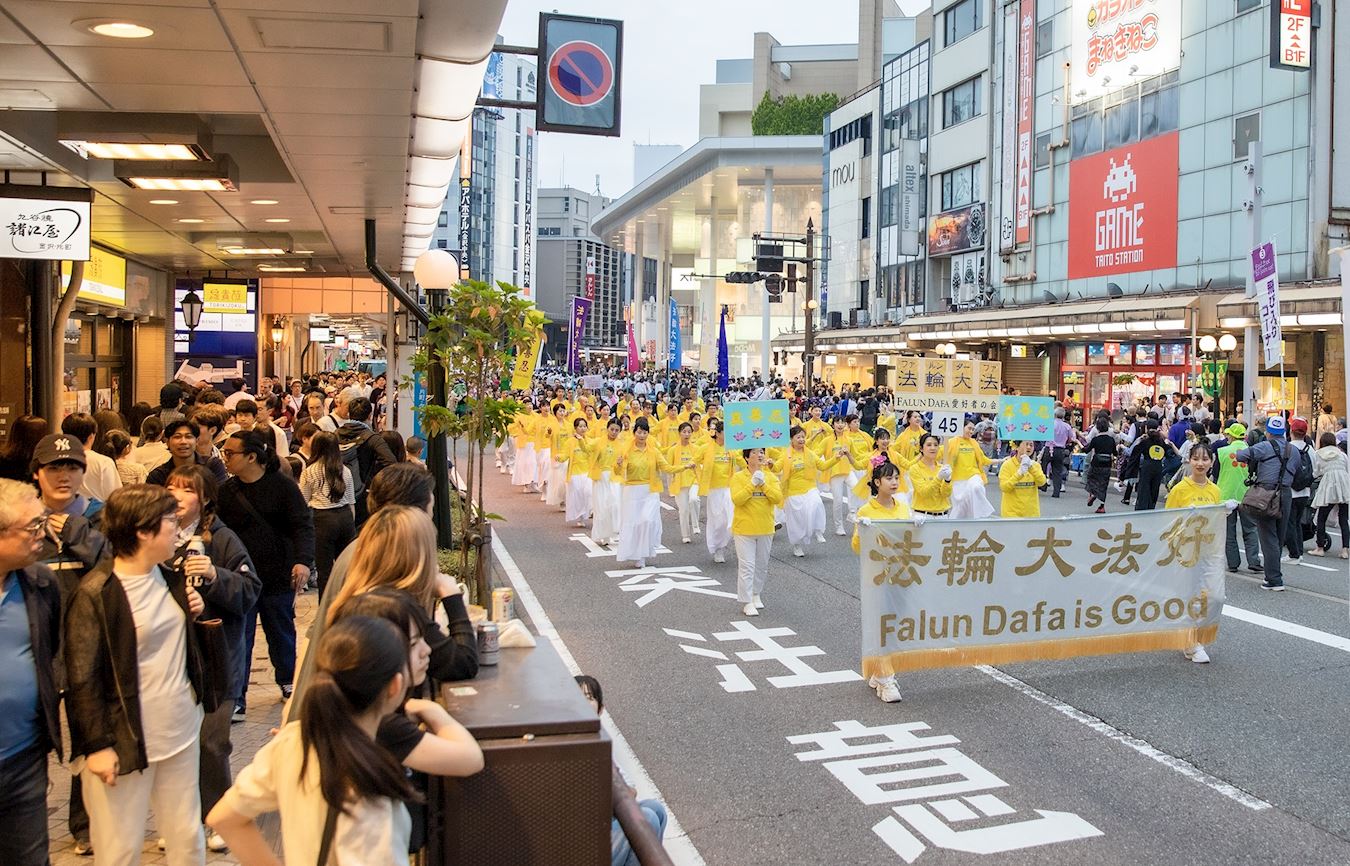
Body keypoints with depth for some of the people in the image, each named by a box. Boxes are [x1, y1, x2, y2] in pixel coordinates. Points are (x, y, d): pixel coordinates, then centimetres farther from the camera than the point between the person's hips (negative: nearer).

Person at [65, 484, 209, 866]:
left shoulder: (171, 578, 7)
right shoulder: (95, 595, -16)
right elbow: (82, 679, -14)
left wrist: (197, 612, 1)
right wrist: (97, 745, -15)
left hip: (181, 732, 7)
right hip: (125, 742, -7)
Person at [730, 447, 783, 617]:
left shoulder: (771, 477, 3)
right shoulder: (738, 477, -6)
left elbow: (778, 498, -9)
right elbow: (737, 499, -19)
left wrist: (763, 484, -19)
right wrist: (752, 484, -22)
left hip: (765, 529, 4)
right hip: (744, 529, -4)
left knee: (762, 566, 13)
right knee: (747, 566, -6)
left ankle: (756, 595, 31)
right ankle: (747, 603, -2)